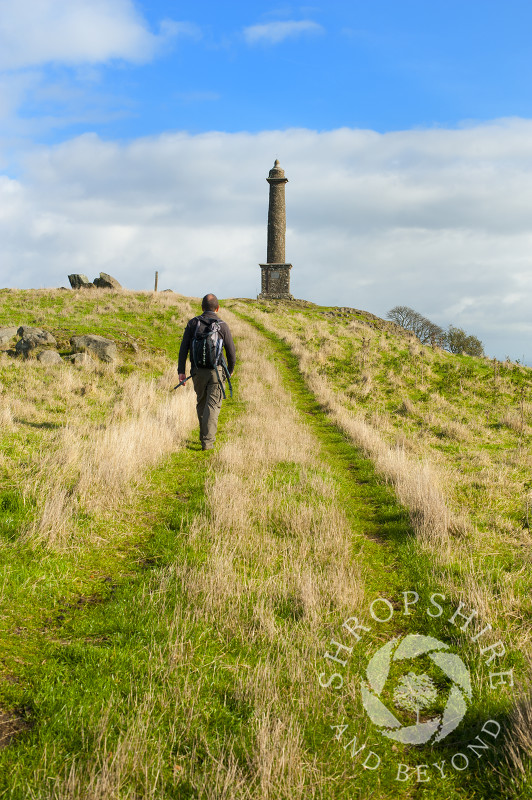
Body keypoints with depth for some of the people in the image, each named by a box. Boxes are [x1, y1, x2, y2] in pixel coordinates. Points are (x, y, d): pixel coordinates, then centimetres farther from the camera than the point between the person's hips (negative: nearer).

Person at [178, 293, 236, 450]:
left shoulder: (193, 323, 0)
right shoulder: (222, 325, -3)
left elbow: (184, 348, -3)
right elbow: (231, 350, 1)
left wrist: (181, 371, 2)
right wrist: (231, 369, 19)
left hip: (198, 371, 2)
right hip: (216, 371, -2)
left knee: (201, 403, 19)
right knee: (212, 406, 0)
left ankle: (204, 436, 29)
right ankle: (207, 441, -9)